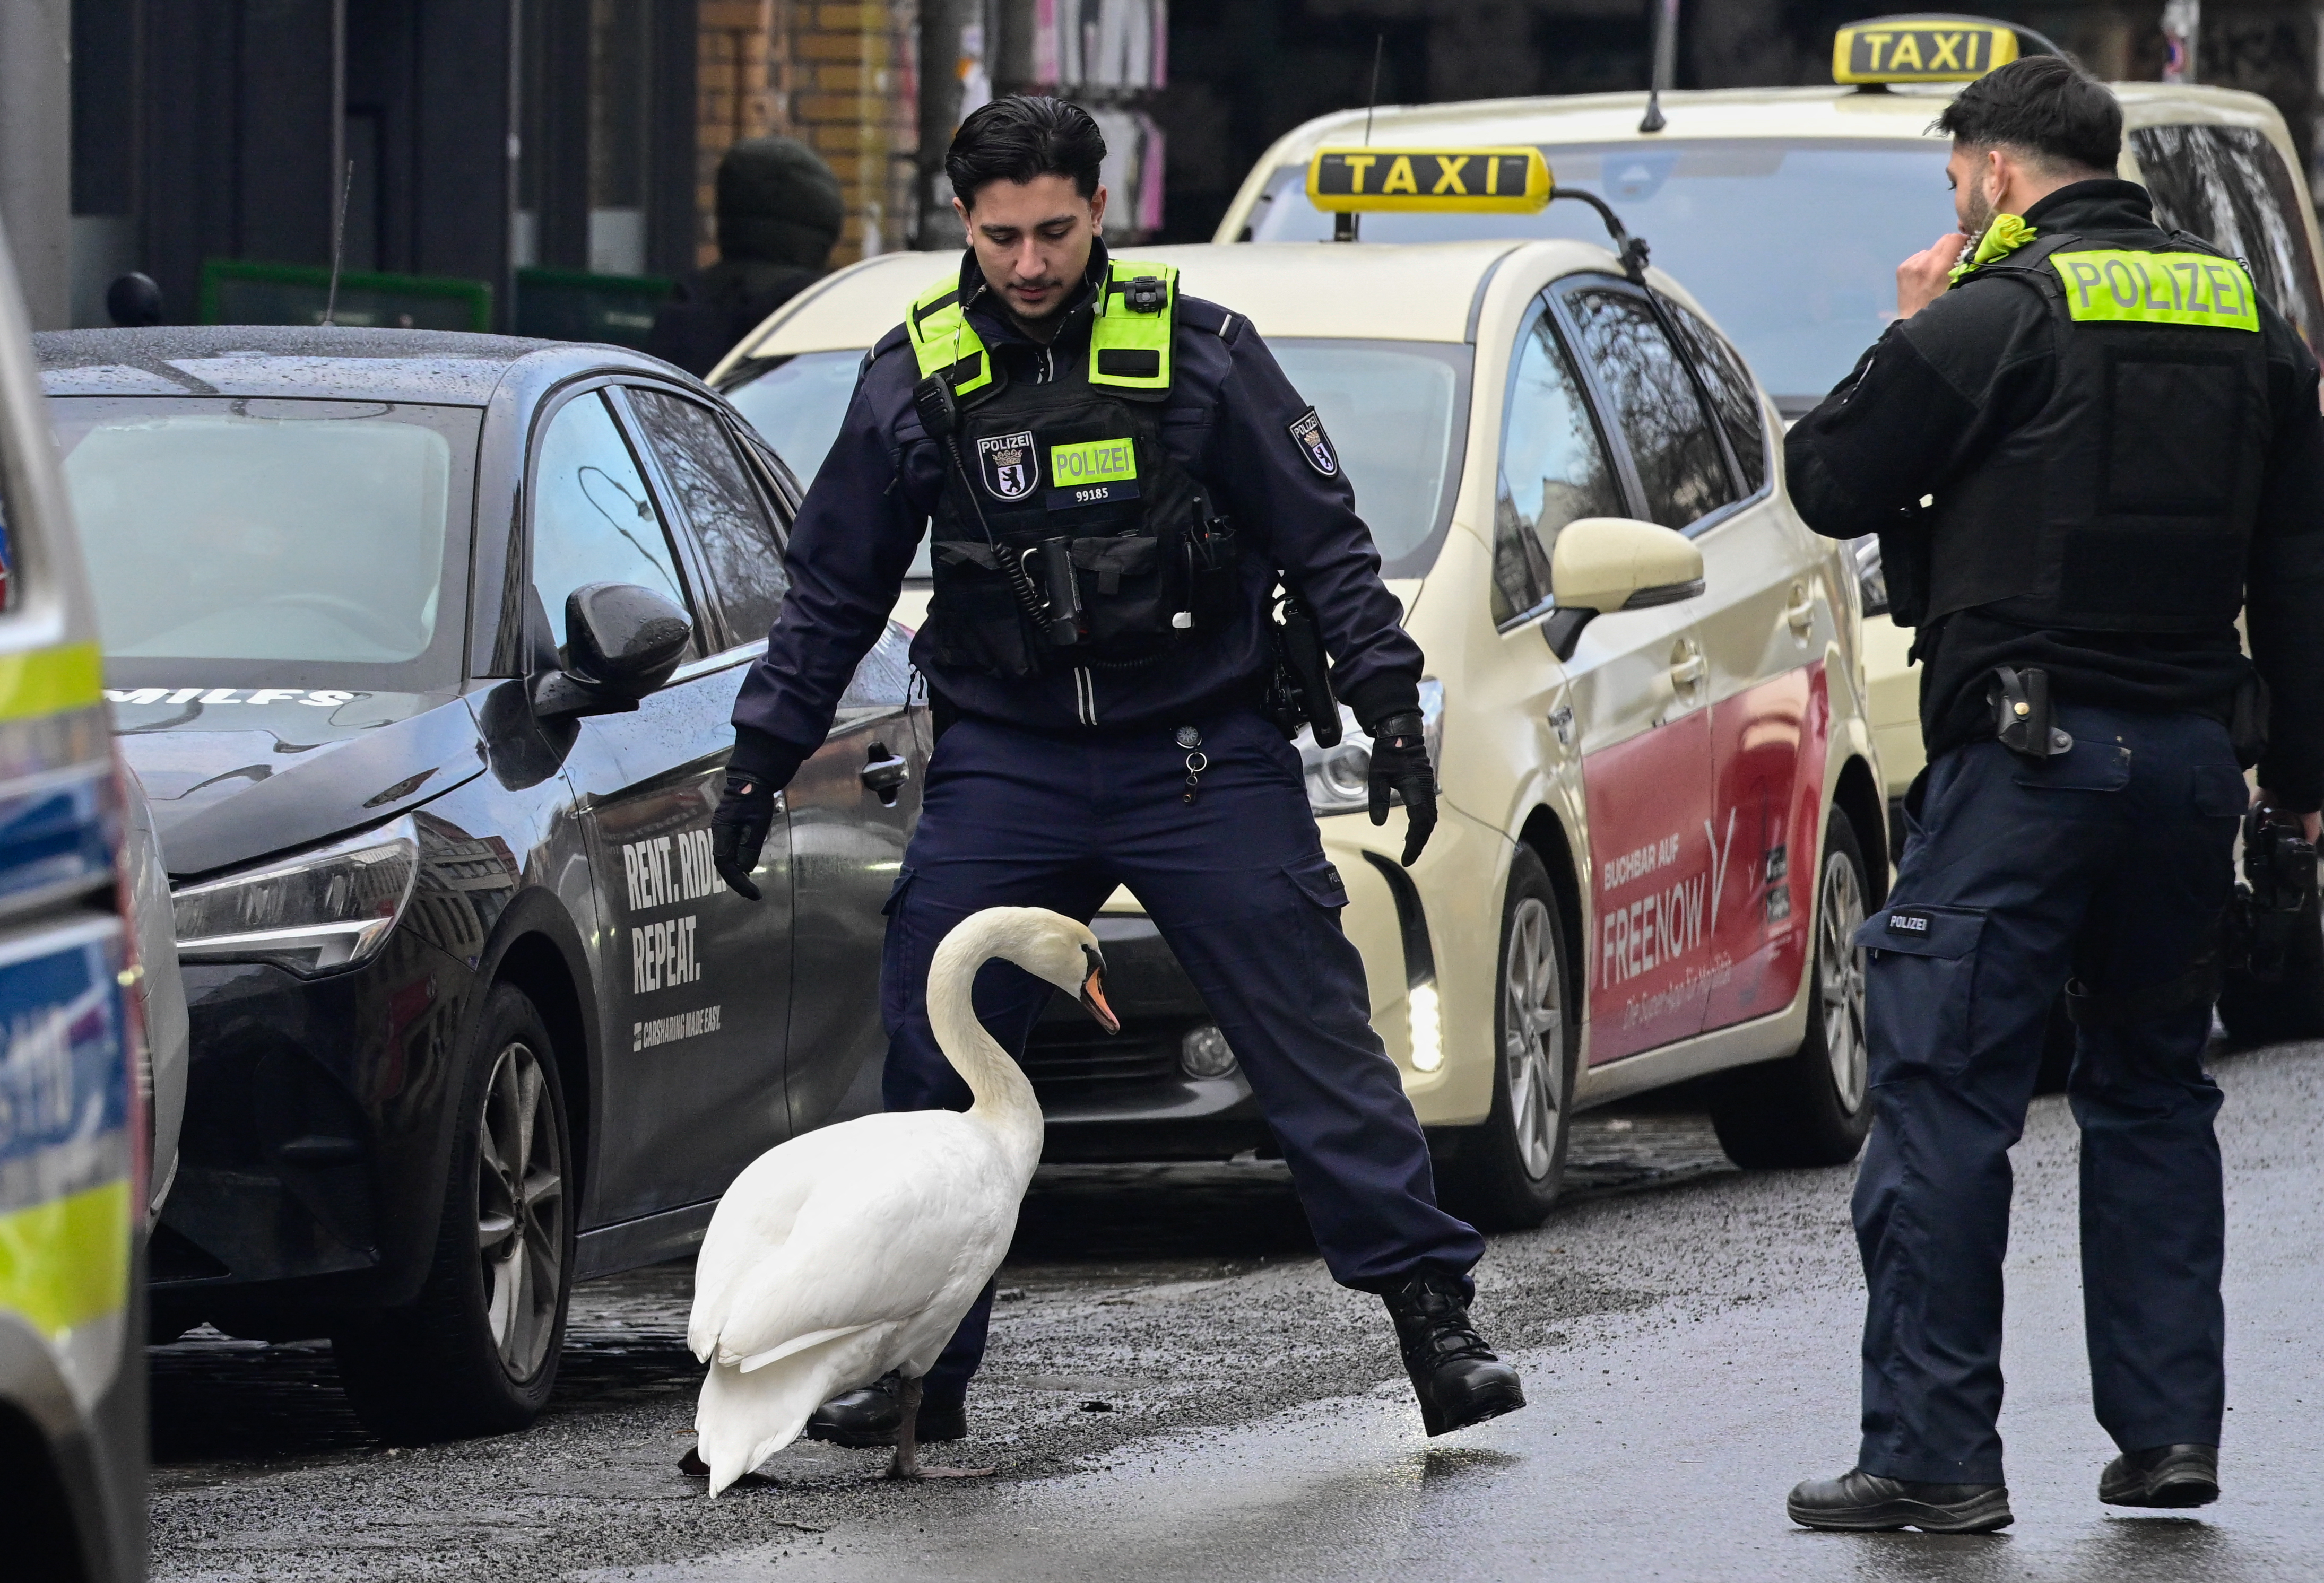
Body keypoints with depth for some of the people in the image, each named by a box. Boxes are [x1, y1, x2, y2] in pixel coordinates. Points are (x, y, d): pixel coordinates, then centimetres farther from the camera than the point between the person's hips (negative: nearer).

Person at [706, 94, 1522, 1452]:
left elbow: (1326, 540, -1)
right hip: (1005, 766, 2)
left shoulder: (1200, 351, -6)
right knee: (933, 1060, -1)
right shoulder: (918, 379, 1)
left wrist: (1389, 704, -8)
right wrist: (763, 757, 9)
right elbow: (834, 588, 11)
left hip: (1207, 763, -2)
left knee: (1320, 1041, -5)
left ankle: (1436, 1318, -1)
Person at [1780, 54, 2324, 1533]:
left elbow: (1830, 482, -2)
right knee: (2154, 1090, 18)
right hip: (2194, 752, 6)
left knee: (1945, 1090, -4)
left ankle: (1935, 1451, -8)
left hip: (2029, 756, -6)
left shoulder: (1996, 318, -9)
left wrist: (1911, 336, 12)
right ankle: (2168, 1427, 14)